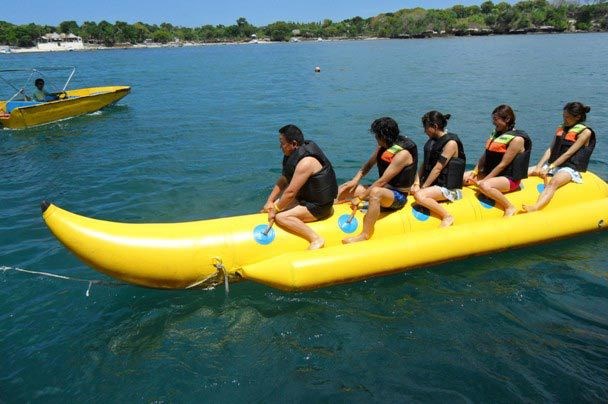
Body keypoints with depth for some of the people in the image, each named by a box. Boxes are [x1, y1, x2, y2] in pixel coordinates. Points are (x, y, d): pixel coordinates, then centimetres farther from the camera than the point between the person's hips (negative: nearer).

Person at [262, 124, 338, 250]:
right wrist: (270, 201, 3)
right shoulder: (296, 154, 3)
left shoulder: (306, 162, -27)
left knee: (281, 217, -23)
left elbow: (290, 192, -26)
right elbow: (283, 180, 8)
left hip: (319, 206, -10)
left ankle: (316, 239, -17)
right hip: (307, 196, 10)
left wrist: (275, 209, -14)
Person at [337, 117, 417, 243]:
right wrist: (355, 180, -9)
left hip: (398, 196, -9)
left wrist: (360, 197, -23)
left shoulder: (403, 153, -22)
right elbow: (368, 165, 10)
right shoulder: (383, 147, 3)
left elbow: (382, 181, -25)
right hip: (385, 189, 9)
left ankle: (365, 235, -39)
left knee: (375, 192, -41)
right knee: (345, 189, -1)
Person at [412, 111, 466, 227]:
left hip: (448, 187, -9)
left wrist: (423, 187, -17)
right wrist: (417, 183, -4)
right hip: (434, 183, 9)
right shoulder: (432, 140, 12)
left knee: (419, 195, -31)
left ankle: (447, 217, -15)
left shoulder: (451, 142, -14)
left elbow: (437, 168, -18)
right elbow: (424, 164, 8)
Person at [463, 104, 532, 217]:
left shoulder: (517, 139, -14)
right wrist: (474, 172, -5)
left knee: (484, 186, -37)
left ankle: (510, 208, -18)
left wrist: (483, 181, -20)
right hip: (490, 174, 7)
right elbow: (485, 156, 9)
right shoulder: (496, 134, 10)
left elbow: (502, 165, -18)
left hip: (509, 178, -7)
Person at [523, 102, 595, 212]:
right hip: (552, 165, 7)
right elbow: (550, 149, 9)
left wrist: (549, 168, -18)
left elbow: (568, 154, -11)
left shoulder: (585, 132, -1)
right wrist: (539, 166, -6)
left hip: (570, 168, -7)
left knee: (553, 182, -40)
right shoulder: (561, 128, 19)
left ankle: (535, 208, -64)